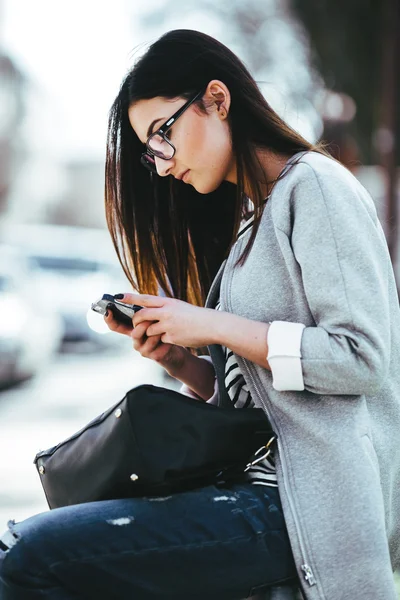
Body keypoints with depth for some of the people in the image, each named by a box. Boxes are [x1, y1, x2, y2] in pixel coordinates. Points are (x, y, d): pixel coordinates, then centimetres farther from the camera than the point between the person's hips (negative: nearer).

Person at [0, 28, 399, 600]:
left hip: (308, 503, -9)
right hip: (260, 484, 9)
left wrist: (215, 327, -13)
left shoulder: (313, 186, -6)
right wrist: (180, 362, 1)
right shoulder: (246, 217, 20)